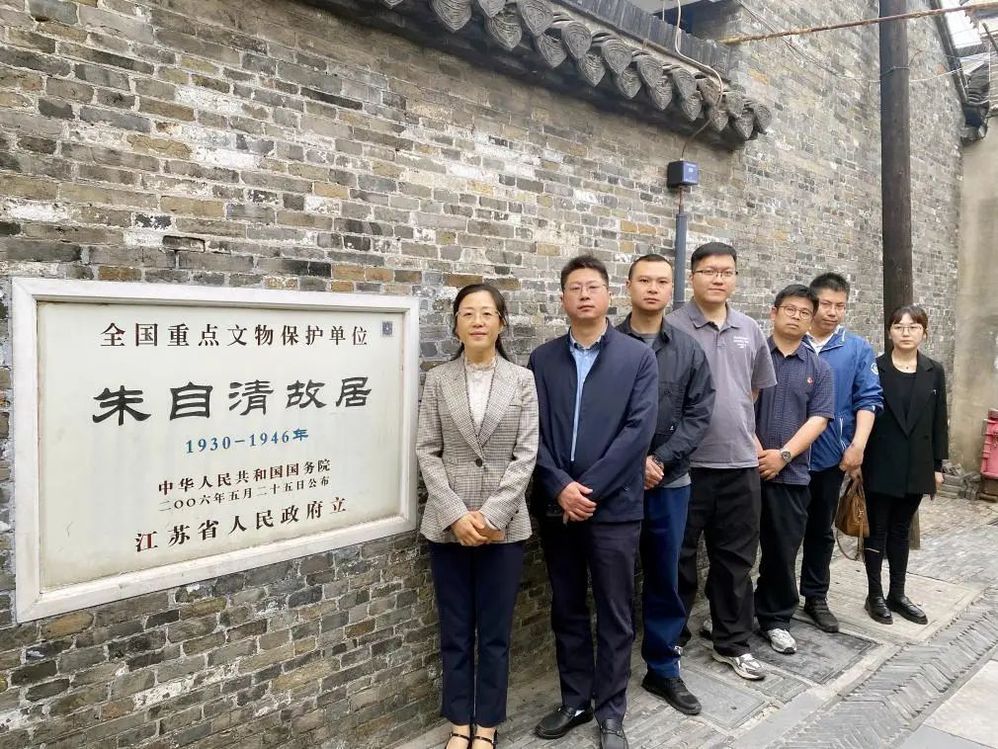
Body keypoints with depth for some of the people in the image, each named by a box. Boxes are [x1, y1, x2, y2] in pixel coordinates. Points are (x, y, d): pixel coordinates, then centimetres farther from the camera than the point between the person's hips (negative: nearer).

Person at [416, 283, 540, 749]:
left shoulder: (522, 380, 0)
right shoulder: (437, 380, 2)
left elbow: (526, 454, -4)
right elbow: (427, 452, -1)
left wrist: (492, 515, -12)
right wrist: (456, 514, -11)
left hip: (503, 525, 0)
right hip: (448, 525, 1)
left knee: (495, 632, 10)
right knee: (455, 632, 12)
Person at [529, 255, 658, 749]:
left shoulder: (638, 357, -1)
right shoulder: (542, 360, 5)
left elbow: (638, 430, -10)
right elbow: (533, 432, 1)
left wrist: (589, 489, -14)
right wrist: (560, 487, -13)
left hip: (614, 506, -2)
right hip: (556, 505, 3)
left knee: (614, 616, 9)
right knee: (566, 611, 15)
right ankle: (575, 701, 33)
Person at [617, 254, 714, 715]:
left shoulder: (689, 351, 5)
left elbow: (698, 415, 0)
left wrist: (659, 460, -11)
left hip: (670, 483, 2)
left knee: (665, 579, 13)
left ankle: (663, 669, 29)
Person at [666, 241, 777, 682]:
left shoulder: (750, 330, 10)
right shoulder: (671, 327, -7)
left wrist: (748, 434, 14)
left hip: (740, 463, 5)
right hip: (686, 463, -5)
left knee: (735, 559, 15)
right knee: (678, 559, 8)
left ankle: (732, 643, 31)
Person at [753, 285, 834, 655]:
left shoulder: (819, 368, 8)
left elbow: (819, 418, 0)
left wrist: (783, 455, -11)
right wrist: (754, 451, -13)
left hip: (792, 474, 2)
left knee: (783, 551, 11)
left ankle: (775, 619, 26)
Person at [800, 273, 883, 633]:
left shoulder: (859, 349, 0)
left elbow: (868, 399, -2)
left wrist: (858, 445, -12)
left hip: (829, 455, 1)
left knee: (821, 530, 15)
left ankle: (816, 598, 29)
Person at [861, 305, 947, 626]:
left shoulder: (934, 371, 6)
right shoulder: (874, 368, -4)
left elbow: (938, 420, 7)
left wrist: (938, 465, 5)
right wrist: (857, 459, -8)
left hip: (917, 467, 3)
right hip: (880, 466, -3)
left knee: (901, 530, 14)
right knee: (877, 530, 6)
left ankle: (897, 594, 25)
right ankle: (875, 595, 18)